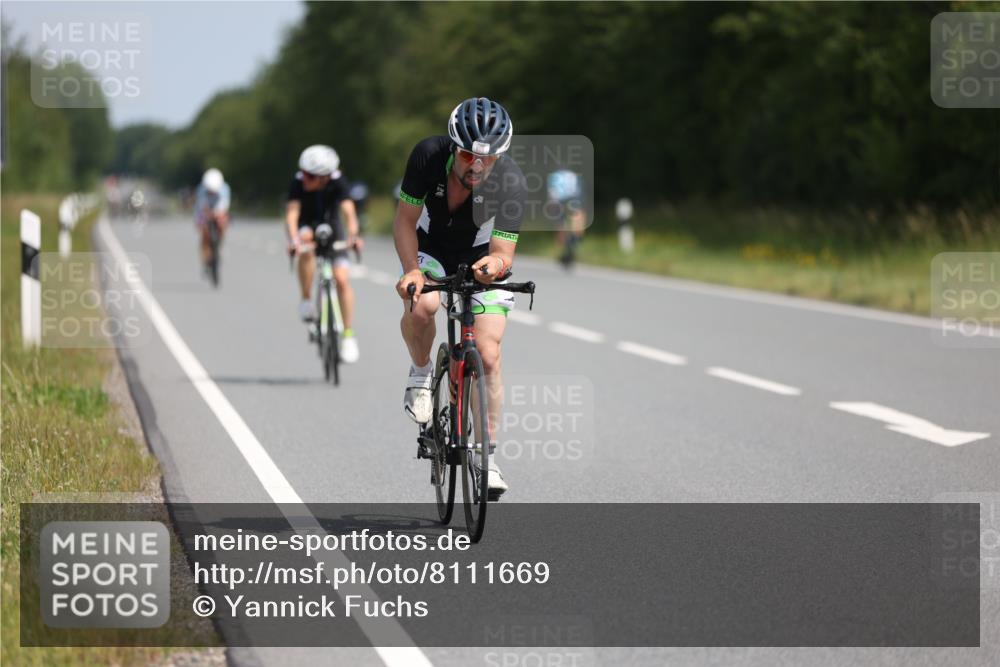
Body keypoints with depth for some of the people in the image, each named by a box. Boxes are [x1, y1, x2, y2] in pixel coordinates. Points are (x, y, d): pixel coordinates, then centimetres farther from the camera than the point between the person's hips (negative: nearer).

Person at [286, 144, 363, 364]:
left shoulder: (337, 181, -26)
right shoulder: (298, 182, -27)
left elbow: (348, 210, -37)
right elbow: (292, 213, -36)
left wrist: (353, 235, -56)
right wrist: (293, 239, -55)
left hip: (332, 227, 0)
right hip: (308, 226, 0)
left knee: (342, 278, -14)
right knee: (306, 244, -37)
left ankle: (348, 335, -5)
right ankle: (306, 300, -23)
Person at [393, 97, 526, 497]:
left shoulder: (510, 182, -29)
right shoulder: (428, 156, -28)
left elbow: (503, 252, -28)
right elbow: (405, 220, -18)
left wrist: (495, 264, -51)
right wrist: (411, 270, -32)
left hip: (483, 257, 0)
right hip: (430, 249, 0)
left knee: (488, 355, -13)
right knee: (421, 304, -33)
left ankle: (485, 452, 2)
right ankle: (421, 373, -3)